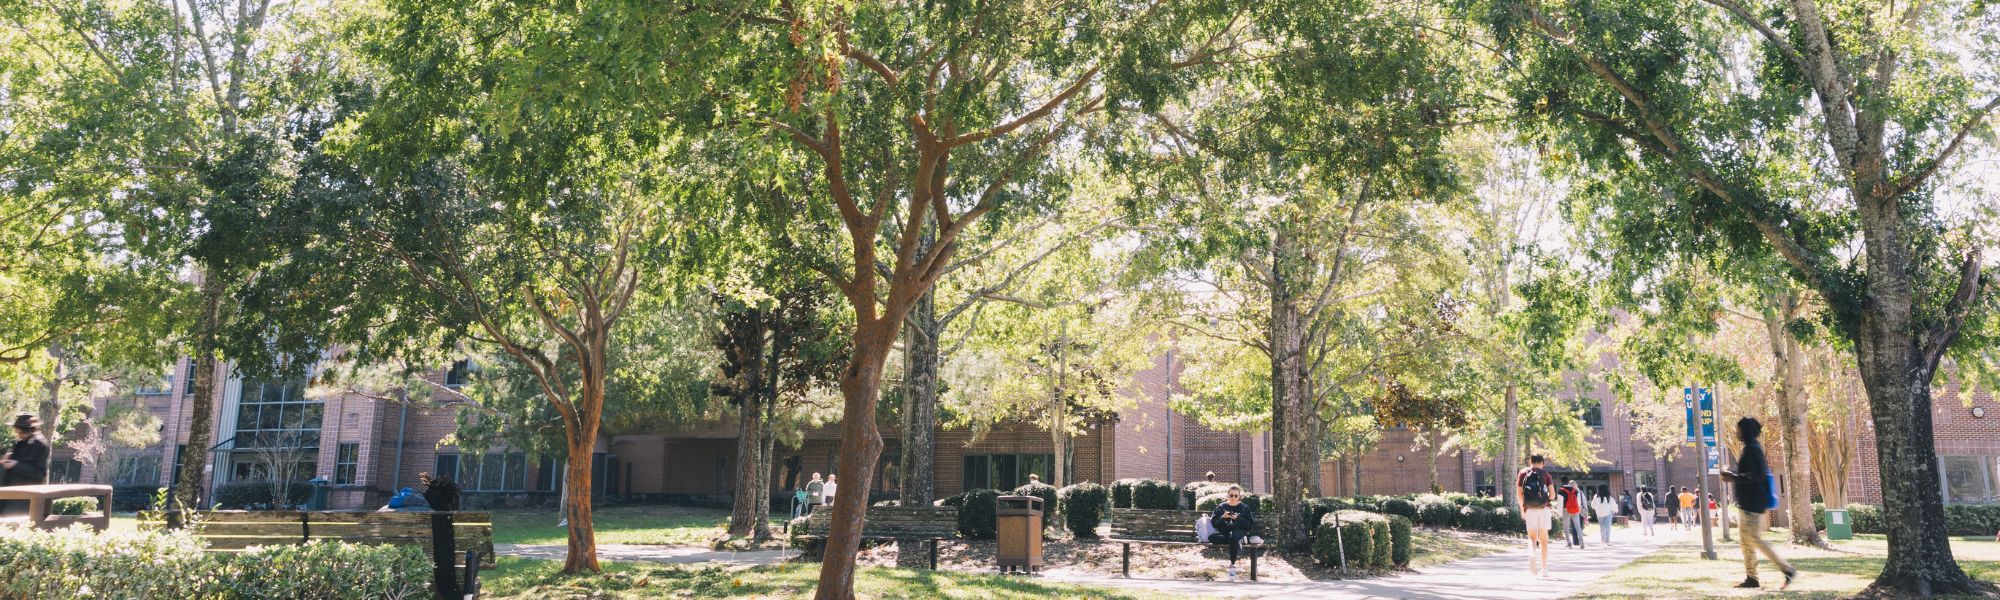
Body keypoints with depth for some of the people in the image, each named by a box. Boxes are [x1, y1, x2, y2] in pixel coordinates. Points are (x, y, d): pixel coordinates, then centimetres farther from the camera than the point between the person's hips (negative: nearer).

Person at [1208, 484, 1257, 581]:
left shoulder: (1245, 508, 11)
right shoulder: (1221, 507, 15)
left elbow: (1251, 525, 3)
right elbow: (1213, 523, 9)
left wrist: (1238, 518, -10)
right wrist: (1222, 517, -9)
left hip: (1239, 532, -2)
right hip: (1224, 533, 2)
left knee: (1234, 537, -40)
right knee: (1211, 537, -31)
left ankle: (1232, 566, -29)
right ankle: (1239, 542, -23)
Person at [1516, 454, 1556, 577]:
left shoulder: (1522, 473, 6)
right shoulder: (1545, 474, 5)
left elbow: (1519, 493, 1)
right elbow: (1552, 493, -4)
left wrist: (1522, 508, 12)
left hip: (1530, 509, 0)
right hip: (1544, 508, 0)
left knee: (1532, 537, 8)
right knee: (1543, 539, 8)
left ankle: (1531, 556, -22)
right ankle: (1544, 568, 8)